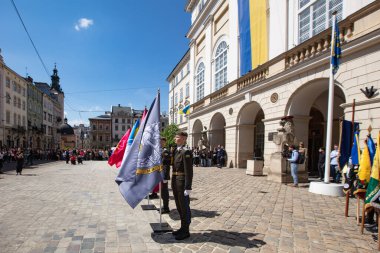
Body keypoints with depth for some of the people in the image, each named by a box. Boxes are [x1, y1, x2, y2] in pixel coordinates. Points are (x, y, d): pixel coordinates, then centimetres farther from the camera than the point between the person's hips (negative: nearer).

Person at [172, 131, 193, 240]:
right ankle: (183, 228, 33)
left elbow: (189, 171, -19)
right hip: (175, 182, 9)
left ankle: (186, 231, 18)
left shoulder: (186, 152, -15)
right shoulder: (176, 151, 12)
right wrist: (173, 182, 18)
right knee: (179, 207, 18)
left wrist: (188, 187, -21)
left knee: (184, 207, 4)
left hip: (182, 182, -9)